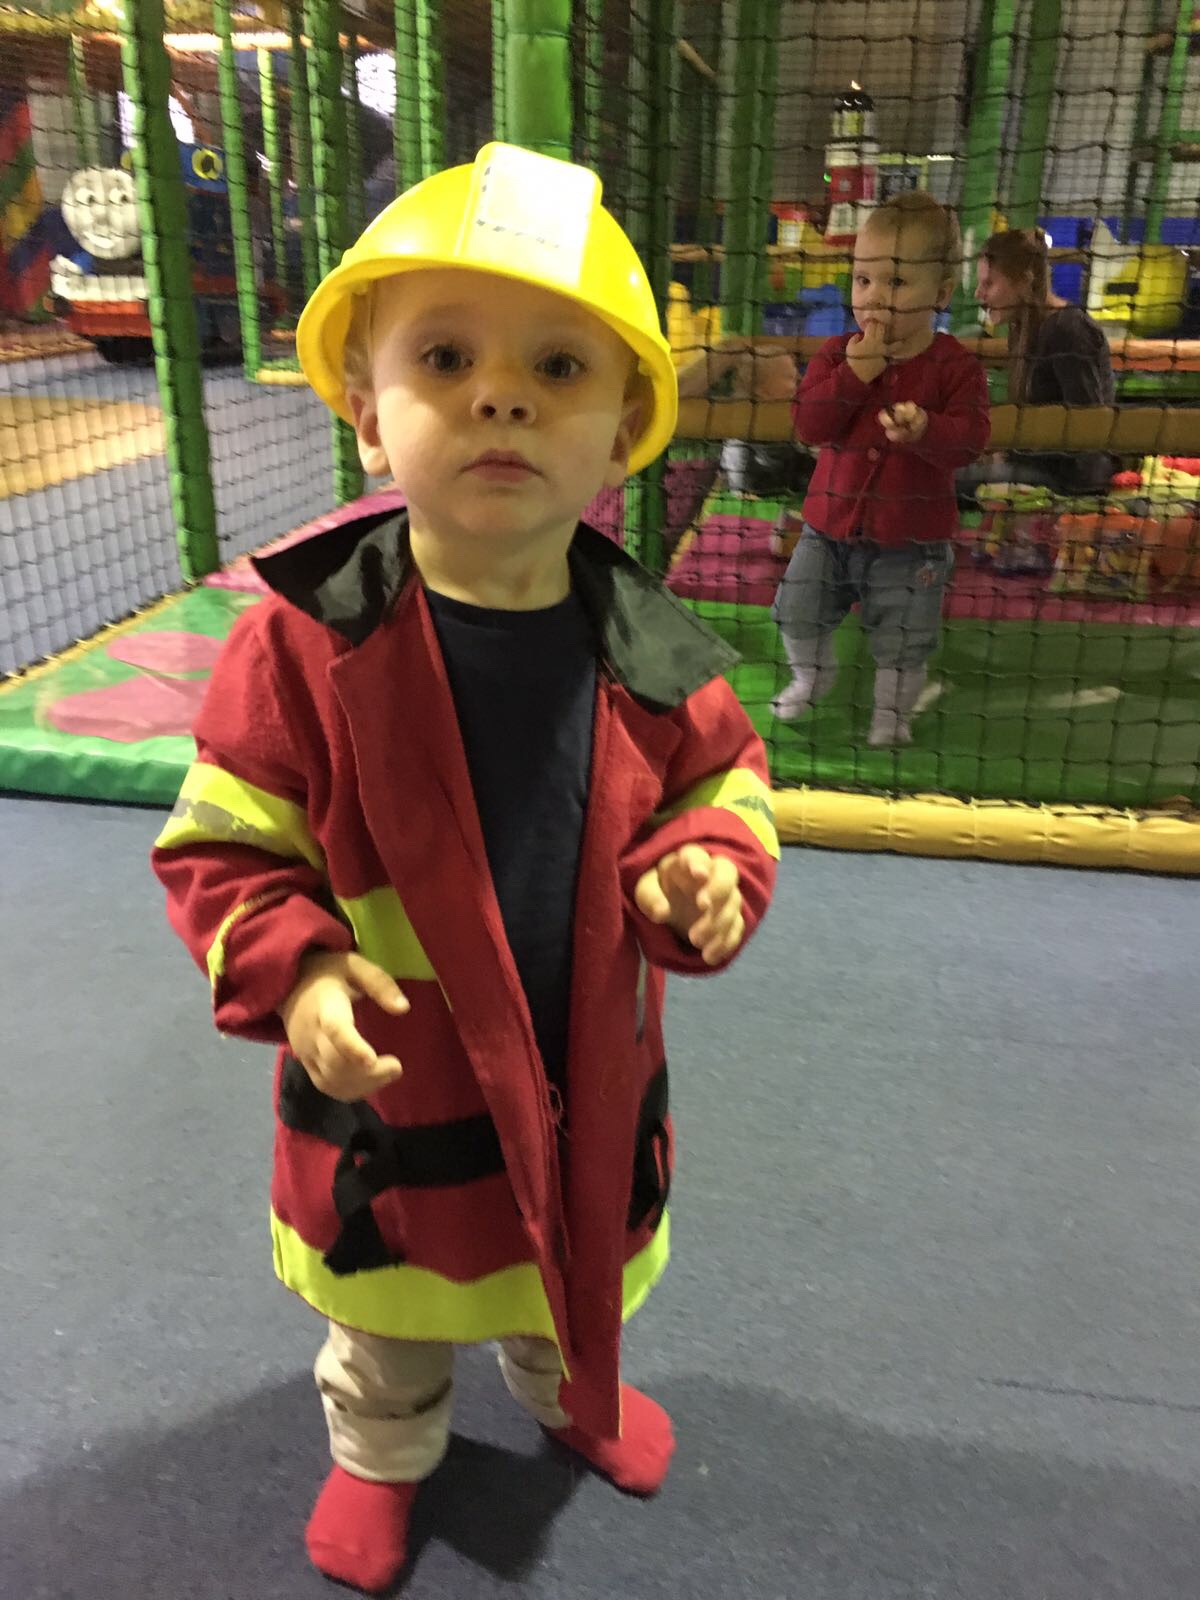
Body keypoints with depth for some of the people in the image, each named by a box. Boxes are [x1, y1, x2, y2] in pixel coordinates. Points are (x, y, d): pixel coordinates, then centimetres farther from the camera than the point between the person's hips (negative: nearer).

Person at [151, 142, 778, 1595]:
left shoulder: (651, 655, -16)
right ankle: (381, 1452, 62)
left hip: (591, 1086, 2)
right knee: (387, 1319, 28)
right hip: (389, 1103, -1)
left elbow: (723, 782, -1)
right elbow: (222, 848, -13)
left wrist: (711, 866, -21)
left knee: (576, 1281, 32)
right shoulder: (304, 644, -23)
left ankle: (568, 1394, 67)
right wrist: (291, 970, -28)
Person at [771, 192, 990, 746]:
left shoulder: (955, 366, -10)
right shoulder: (837, 355, -3)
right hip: (831, 521, 3)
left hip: (910, 538, -2)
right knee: (799, 612, 13)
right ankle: (811, 676, 42)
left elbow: (968, 438, -20)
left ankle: (893, 710, 32)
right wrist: (853, 375, -25)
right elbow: (808, 424, -14)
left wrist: (924, 430, -40)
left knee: (903, 641, 9)